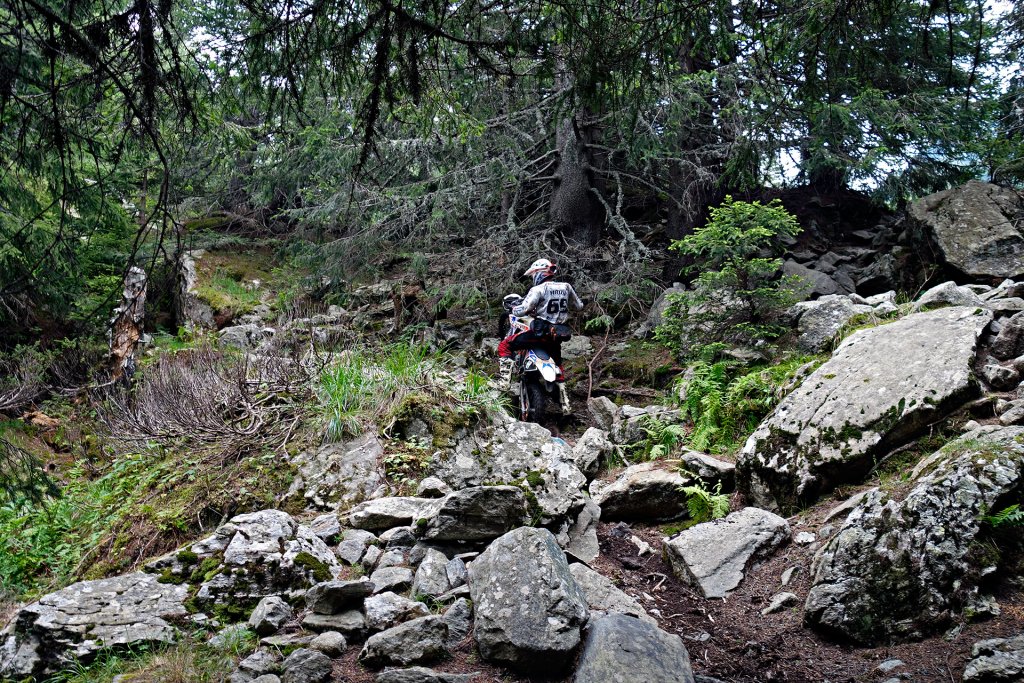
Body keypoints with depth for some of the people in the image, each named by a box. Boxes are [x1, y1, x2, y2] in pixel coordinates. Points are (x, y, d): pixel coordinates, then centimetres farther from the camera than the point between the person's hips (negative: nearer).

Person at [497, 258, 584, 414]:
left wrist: (514, 310, 2)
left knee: (505, 345, 4)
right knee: (557, 366, 27)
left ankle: (505, 379, -12)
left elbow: (523, 310, -20)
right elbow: (579, 306, 17)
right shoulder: (566, 287, 7)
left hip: (540, 332, -6)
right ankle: (565, 403, 26)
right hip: (557, 335, 6)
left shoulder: (538, 290, -11)